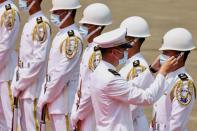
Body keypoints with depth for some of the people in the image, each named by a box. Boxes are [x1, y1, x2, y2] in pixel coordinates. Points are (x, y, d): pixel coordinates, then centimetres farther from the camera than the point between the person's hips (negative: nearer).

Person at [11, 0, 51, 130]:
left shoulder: (41, 24, -14)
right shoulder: (29, 24, 16)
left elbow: (39, 60, -19)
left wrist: (18, 86, -15)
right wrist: (16, 85, 12)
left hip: (33, 89, -9)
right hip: (24, 89, 9)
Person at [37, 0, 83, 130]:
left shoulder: (73, 38, -17)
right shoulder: (61, 35, 13)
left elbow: (63, 73, -19)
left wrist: (45, 98, -12)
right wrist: (44, 96, 12)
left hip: (64, 101, -9)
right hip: (55, 102, 9)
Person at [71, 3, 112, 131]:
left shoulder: (99, 53, -18)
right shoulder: (89, 49, 11)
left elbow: (93, 89, -20)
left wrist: (78, 114, -12)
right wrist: (75, 112, 13)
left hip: (93, 114, -9)